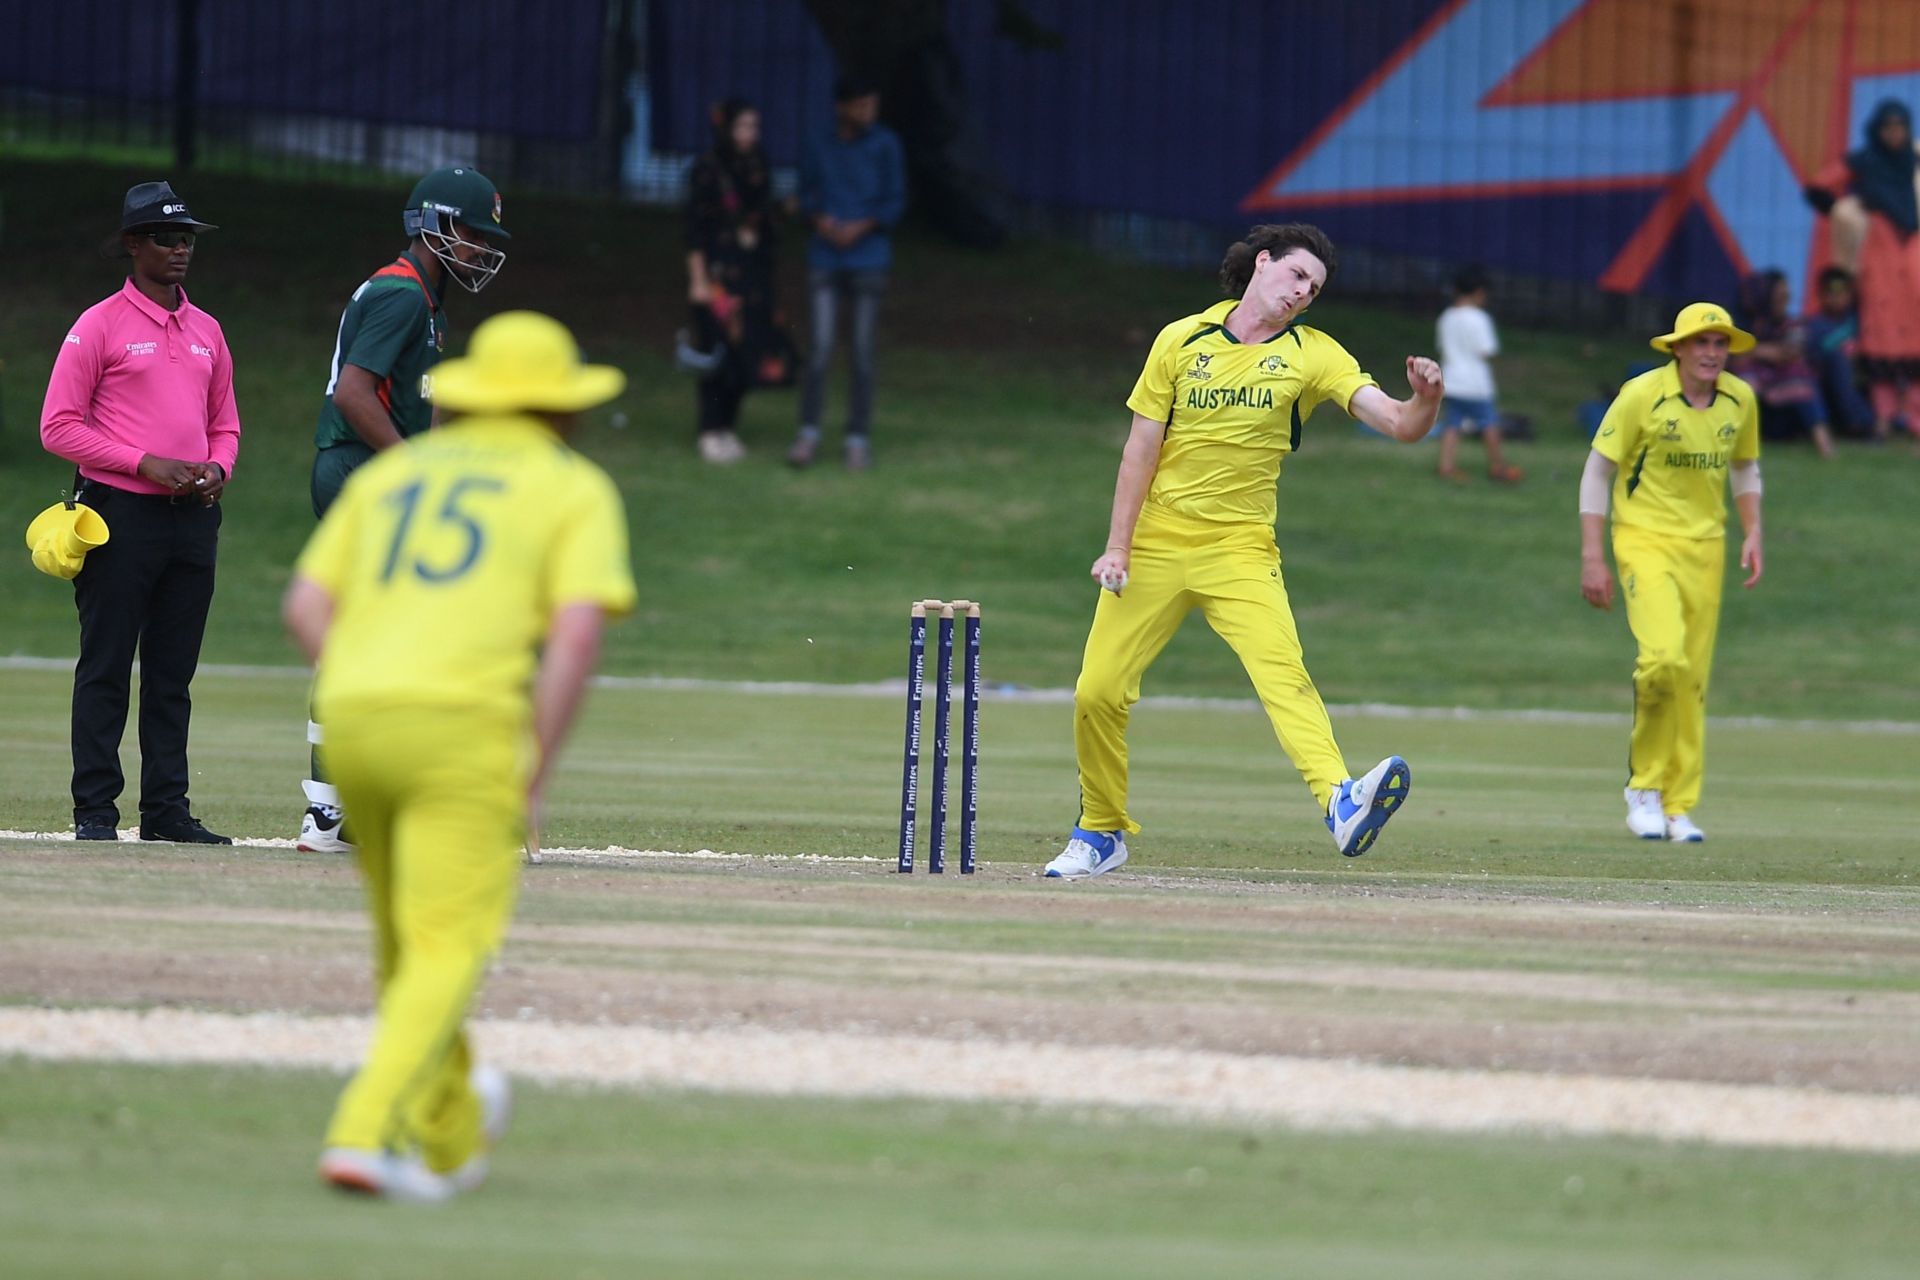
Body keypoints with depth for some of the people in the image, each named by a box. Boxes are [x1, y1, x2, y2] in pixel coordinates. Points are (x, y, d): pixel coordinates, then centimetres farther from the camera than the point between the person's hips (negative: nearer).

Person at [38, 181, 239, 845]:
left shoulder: (207, 332, 16)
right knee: (105, 669, -4)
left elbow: (224, 424, 24)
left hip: (193, 516, 6)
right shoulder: (99, 326, -3)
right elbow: (59, 427, -7)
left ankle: (167, 808, 11)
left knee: (174, 674, 7)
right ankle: (94, 810, -2)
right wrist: (145, 463, -14)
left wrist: (217, 471, 1)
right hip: (122, 513, -6)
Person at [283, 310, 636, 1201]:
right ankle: (364, 1135, -23)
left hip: (352, 723, 5)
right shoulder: (575, 490, 8)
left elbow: (306, 607, 14)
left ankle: (447, 1137, 35)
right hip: (467, 727, -5)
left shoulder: (389, 475, 22)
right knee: (447, 953, -5)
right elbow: (575, 634, -7)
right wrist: (534, 779, -5)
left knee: (407, 935, 22)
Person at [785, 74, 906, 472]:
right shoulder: (820, 148, 6)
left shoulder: (884, 145, -2)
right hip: (825, 261, 2)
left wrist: (860, 228, -13)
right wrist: (821, 220, -5)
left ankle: (858, 439, 7)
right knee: (820, 346, -6)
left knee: (863, 351, 0)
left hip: (869, 262, -2)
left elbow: (895, 201, 0)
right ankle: (808, 435, 1)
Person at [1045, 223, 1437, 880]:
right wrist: (1117, 546, -2)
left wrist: (1423, 401, -32)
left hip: (1240, 551, -1)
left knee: (1283, 672, -24)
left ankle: (1342, 802, -41)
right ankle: (1101, 832, 20)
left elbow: (1397, 423, -9)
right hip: (1155, 546, 1)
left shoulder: (1314, 354, 1)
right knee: (1098, 692, 0)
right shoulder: (1182, 340, 2)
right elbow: (1142, 448, 4)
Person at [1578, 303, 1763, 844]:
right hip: (1644, 537, -5)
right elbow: (1598, 471, -7)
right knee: (1664, 655, -23)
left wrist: (1753, 533, 8)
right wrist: (1592, 558, -10)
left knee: (1694, 679, 4)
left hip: (1706, 546, 5)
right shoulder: (1642, 395, -12)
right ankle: (1645, 786, -5)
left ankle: (1678, 807, 12)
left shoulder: (1740, 400, 3)